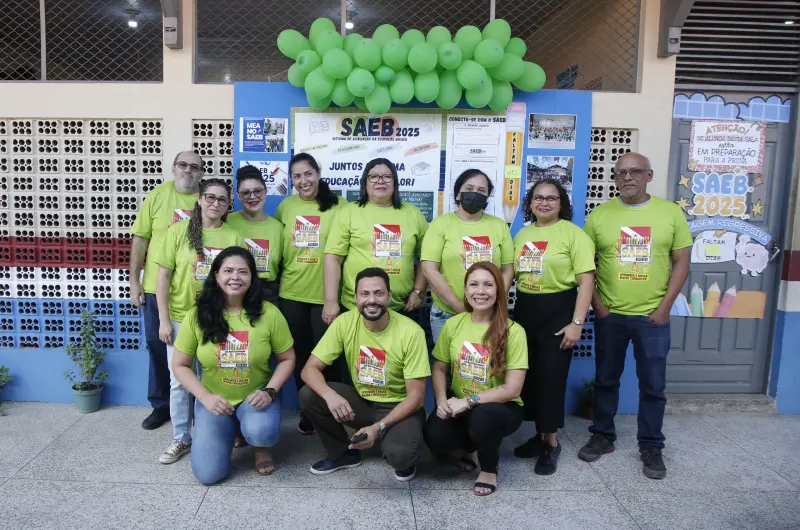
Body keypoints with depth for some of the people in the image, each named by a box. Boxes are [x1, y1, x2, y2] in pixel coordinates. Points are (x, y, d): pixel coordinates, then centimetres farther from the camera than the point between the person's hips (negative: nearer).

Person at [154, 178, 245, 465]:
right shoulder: (179, 230, -3)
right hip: (181, 318, 0)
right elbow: (163, 275, -3)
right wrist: (164, 320, -6)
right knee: (179, 381, 9)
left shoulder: (234, 237, -1)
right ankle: (181, 439, 25)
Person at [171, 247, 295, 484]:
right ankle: (233, 429, 22)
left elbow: (287, 359, -3)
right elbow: (179, 365, -1)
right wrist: (205, 397, -15)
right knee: (208, 473, -10)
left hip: (256, 395, -1)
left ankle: (260, 447, 6)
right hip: (214, 398, 2)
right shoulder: (197, 316, -9)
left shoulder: (269, 313, -12)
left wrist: (269, 391, -18)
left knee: (261, 432, -34)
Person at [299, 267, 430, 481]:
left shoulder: (411, 332, -22)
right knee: (308, 395, -19)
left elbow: (416, 395, -18)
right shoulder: (344, 323, -14)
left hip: (399, 406, -3)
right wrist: (330, 395, -34)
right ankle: (344, 453, 5)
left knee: (399, 454, -33)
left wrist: (379, 427, -30)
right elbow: (310, 369, -13)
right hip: (361, 401, 4)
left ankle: (404, 458, 8)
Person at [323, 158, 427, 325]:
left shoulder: (413, 213, 7)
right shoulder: (349, 212, -1)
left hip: (401, 307, 2)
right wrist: (331, 301, -10)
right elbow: (333, 258, -5)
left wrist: (418, 291, 5)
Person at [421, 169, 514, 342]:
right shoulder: (441, 223, -2)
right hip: (446, 314, -2)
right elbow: (429, 269, -9)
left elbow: (508, 270, 7)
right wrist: (460, 306, -13)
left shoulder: (499, 226, 6)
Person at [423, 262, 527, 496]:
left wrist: (468, 401, -22)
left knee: (482, 417, -37)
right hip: (458, 404, 4)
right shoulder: (453, 324, -4)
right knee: (435, 437, -24)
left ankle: (489, 469, -2)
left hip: (500, 406, -3)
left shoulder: (513, 331, -17)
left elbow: (512, 389, -18)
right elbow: (439, 368, 4)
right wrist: (441, 400, -15)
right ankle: (471, 446, 15)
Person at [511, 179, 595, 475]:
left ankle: (552, 443, 16)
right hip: (525, 310, 6)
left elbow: (586, 281, -11)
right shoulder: (521, 235, 11)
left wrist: (577, 322, -17)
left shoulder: (573, 234, -7)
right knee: (528, 375, 10)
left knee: (551, 377, -1)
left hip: (557, 311, -6)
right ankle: (540, 435, 27)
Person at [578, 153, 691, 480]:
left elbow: (681, 263, 0)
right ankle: (603, 436, 29)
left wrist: (664, 307, -6)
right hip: (609, 315, 1)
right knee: (605, 379, 12)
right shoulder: (600, 214, 1)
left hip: (652, 317, 0)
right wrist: (596, 304, -5)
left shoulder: (671, 213, 0)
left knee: (653, 385, 7)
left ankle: (651, 446, 23)